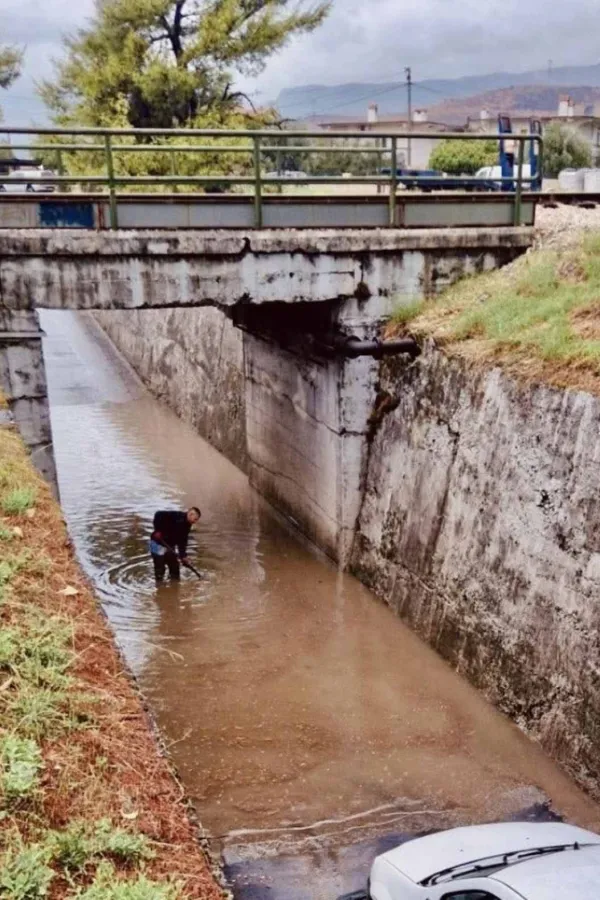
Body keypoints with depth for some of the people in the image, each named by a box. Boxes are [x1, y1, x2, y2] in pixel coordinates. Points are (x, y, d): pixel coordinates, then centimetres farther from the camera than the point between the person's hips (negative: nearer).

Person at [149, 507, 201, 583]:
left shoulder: (186, 527, 4)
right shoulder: (176, 516, -21)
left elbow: (182, 542, 6)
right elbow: (158, 515, -29)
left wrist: (183, 556, -3)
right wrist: (157, 530, -28)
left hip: (169, 546, 9)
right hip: (158, 543, -9)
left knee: (175, 566, 13)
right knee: (160, 567, -6)